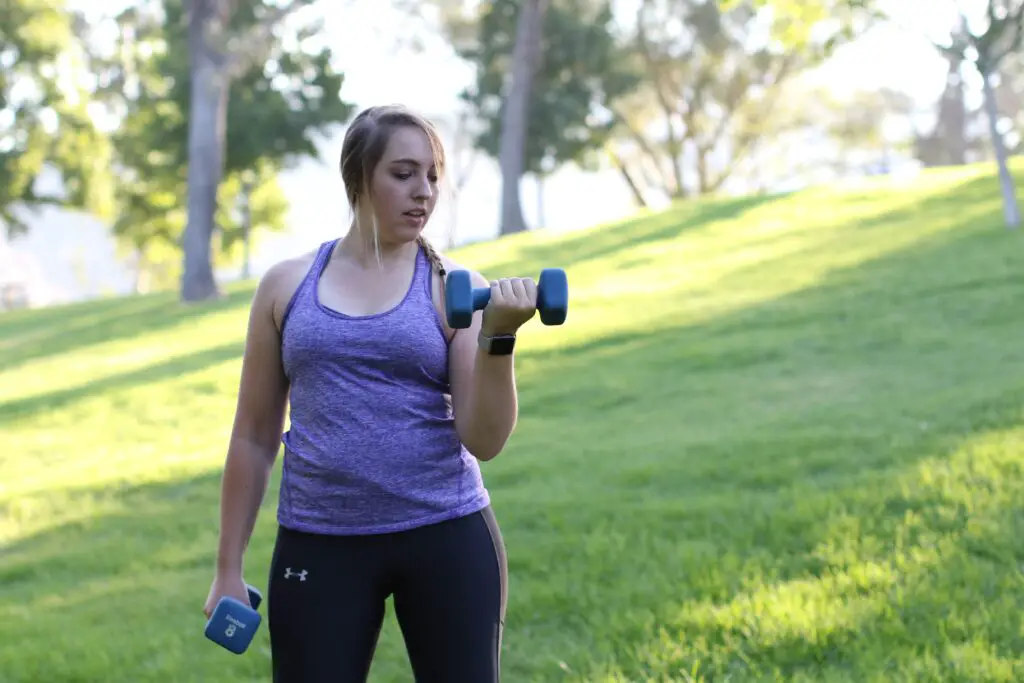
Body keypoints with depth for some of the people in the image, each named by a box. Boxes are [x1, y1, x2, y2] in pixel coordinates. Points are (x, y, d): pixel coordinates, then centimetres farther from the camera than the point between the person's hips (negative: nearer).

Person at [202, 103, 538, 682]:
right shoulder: (287, 285, 6)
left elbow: (485, 441, -6)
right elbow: (255, 436, 10)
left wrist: (499, 337, -20)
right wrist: (229, 566, 10)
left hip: (448, 537, -1)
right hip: (318, 546, 1)